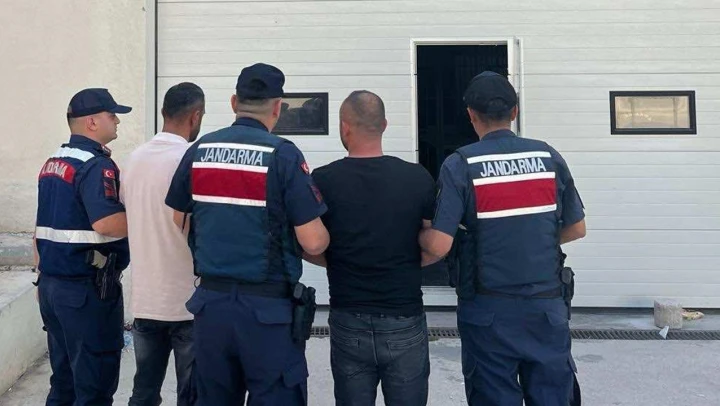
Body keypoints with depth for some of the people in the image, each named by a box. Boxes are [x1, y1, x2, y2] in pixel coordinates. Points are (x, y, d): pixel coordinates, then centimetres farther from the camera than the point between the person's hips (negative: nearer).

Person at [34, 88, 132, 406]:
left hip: (51, 282, 9)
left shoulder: (52, 163, 13)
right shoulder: (96, 165, -16)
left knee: (63, 379, 17)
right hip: (86, 288, -9)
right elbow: (106, 223, -29)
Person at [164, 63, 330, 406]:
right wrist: (324, 235, 8)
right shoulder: (284, 155, -12)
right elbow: (314, 243, -14)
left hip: (210, 301, 5)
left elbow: (181, 223, 13)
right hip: (268, 306, -5)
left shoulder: (198, 151, 3)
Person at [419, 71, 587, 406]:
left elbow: (438, 245, -16)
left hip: (489, 312, -3)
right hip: (547, 308, 3)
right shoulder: (548, 157, 1)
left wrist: (419, 235, 5)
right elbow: (576, 229, 10)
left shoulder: (461, 165, -10)